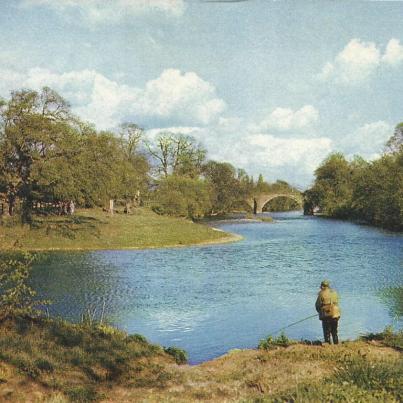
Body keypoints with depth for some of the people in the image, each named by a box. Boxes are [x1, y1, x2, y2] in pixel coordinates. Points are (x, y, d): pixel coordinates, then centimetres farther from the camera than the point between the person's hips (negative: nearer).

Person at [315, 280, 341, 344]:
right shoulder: (334, 293, 8)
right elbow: (336, 303, 12)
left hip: (326, 316, -5)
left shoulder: (322, 294, -8)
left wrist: (320, 312, 17)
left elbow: (317, 305, -2)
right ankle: (336, 344, 18)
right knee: (334, 332, 17)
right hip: (335, 315, 5)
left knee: (327, 332, 4)